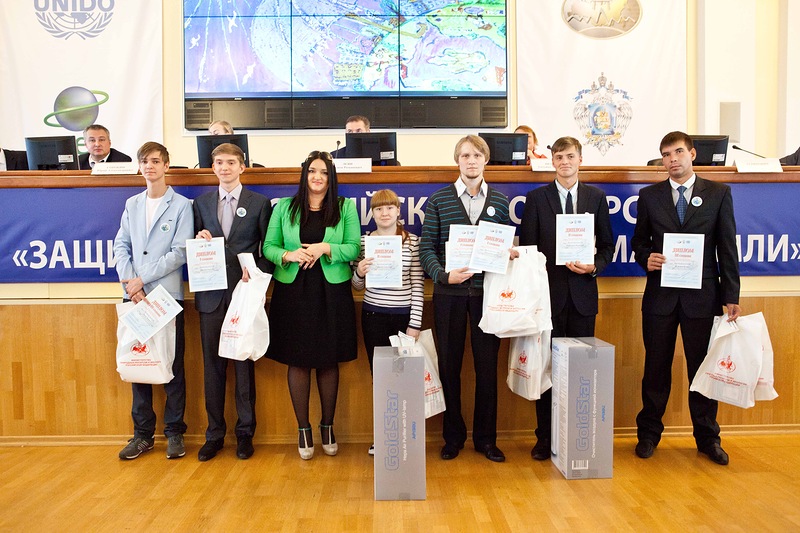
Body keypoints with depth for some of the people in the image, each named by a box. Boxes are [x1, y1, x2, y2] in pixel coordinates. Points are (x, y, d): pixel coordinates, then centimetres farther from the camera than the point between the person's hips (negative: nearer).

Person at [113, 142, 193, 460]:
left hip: (167, 294, -4)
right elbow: (121, 246, 10)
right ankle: (142, 433, 19)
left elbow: (180, 253, -7)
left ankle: (174, 432, 14)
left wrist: (142, 280, -11)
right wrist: (129, 281, -7)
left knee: (173, 365, 2)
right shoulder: (132, 205, 14)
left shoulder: (181, 206, 0)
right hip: (134, 295, 4)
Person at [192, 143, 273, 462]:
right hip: (211, 295, 2)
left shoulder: (259, 203, 4)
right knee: (213, 364, 7)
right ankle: (214, 434, 18)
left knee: (244, 363, 4)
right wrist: (199, 241, -7)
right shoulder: (201, 203, 12)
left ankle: (245, 433, 17)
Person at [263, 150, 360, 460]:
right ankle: (303, 429, 20)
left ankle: (328, 427, 25)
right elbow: (268, 247, 6)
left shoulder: (345, 207, 5)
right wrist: (288, 255, -14)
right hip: (293, 292, 1)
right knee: (298, 361, 5)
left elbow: (354, 248, -1)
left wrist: (326, 248, -18)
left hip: (332, 292, 0)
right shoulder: (284, 208, 7)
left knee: (329, 361, 8)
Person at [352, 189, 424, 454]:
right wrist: (360, 272, -12)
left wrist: (415, 324, -7)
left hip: (404, 316, -2)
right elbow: (358, 286, 11)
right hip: (374, 316, 2)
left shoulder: (412, 241, -2)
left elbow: (418, 285, -3)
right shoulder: (364, 241, 4)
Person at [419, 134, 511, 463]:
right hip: (449, 293, -1)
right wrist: (443, 275, -17)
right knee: (449, 365, 7)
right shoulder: (439, 200, 3)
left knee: (487, 365, 6)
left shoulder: (499, 201, 9)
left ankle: (485, 438, 21)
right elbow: (426, 247, -1)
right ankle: (453, 436, 22)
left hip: (486, 293, 1)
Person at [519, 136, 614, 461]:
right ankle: (545, 437, 15)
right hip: (549, 293, -1)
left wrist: (595, 266, -9)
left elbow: (607, 245, 10)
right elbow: (526, 247, 1)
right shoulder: (536, 198, 4)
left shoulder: (596, 197, 9)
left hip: (583, 294, 2)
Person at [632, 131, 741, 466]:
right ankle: (649, 434, 23)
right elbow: (638, 241, 11)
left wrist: (731, 296, -3)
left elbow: (727, 247, 2)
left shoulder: (719, 193, 4)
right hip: (660, 296, 1)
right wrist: (646, 257, -12)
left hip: (703, 296, 0)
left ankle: (707, 438, 24)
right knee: (656, 368, 8)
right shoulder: (649, 196, 7)